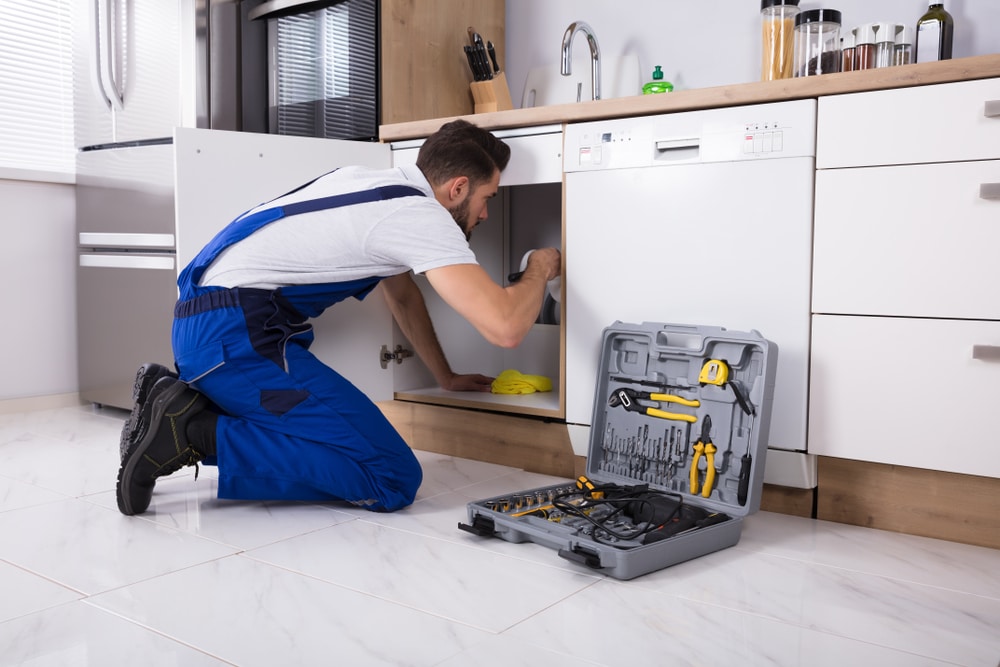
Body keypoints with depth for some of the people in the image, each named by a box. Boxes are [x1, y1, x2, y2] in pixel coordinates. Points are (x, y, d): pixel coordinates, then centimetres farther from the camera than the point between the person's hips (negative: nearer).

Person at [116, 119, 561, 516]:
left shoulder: (376, 184, 18)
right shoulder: (423, 216, -10)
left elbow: (402, 294, 31)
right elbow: (504, 328, -18)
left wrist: (446, 377, 34)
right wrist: (540, 270, 4)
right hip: (237, 336, -10)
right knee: (394, 480, -10)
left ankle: (172, 395, 13)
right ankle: (195, 431, -12)